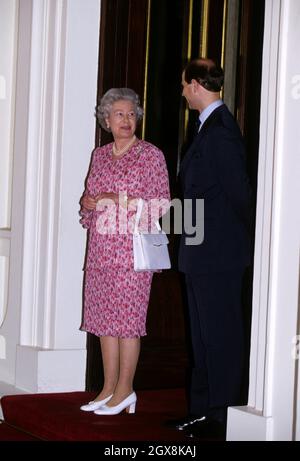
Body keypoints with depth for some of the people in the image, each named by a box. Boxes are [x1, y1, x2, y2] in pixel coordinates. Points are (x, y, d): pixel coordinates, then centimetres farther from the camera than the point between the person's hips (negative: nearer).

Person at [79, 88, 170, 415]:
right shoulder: (100, 155, 15)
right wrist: (88, 202, 0)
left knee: (127, 316, -6)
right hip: (100, 247, 6)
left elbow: (162, 203, -6)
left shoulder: (151, 155, -2)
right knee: (104, 317, 6)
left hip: (132, 245, -6)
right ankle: (109, 388, 12)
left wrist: (121, 202, -15)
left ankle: (124, 390, 1)